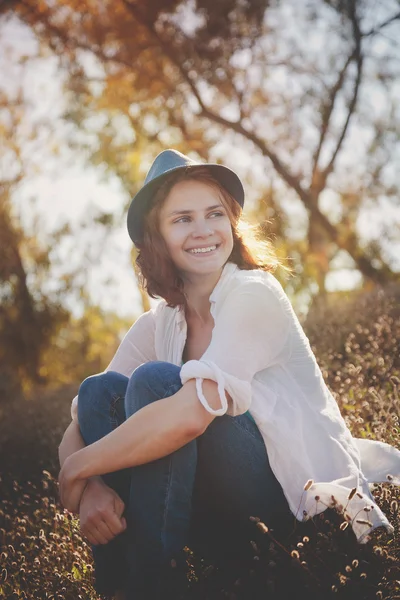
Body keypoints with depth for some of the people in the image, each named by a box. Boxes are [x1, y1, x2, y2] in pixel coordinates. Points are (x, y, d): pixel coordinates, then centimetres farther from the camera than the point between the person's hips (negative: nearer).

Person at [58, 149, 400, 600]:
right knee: (99, 389, -8)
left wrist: (75, 471, -18)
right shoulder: (155, 327, 6)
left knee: (154, 380, -23)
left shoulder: (254, 294, -14)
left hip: (301, 491, -6)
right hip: (226, 523, 6)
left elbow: (189, 414, -29)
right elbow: (79, 428, 0)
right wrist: (89, 487, -23)